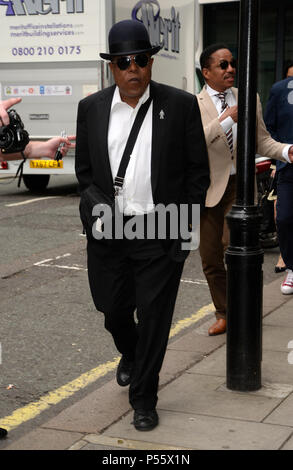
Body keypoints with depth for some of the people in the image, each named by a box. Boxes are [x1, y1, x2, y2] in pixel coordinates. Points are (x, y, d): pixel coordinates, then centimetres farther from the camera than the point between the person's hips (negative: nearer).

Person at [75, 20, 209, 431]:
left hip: (162, 233, -2)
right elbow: (84, 170, 12)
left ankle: (144, 398, 18)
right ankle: (130, 354, 47)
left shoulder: (181, 105, -3)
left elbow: (198, 171, 0)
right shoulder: (91, 108, 3)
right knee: (113, 309, 13)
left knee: (154, 316, 1)